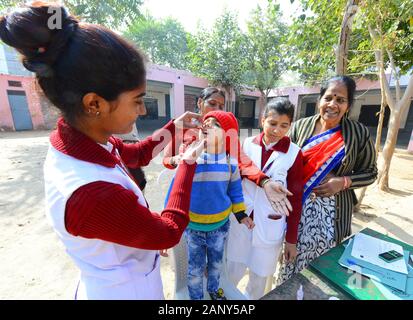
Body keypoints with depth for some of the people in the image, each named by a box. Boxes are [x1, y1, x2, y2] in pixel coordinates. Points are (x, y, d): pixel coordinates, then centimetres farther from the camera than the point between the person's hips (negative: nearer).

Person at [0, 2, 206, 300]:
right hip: (127, 289, -6)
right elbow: (169, 232, -25)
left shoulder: (79, 140, -17)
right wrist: (189, 163, -19)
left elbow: (135, 154, 2)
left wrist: (173, 127, -1)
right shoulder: (94, 194, -41)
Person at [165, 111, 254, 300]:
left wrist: (241, 214, 5)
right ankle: (195, 296, 49)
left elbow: (234, 190, 3)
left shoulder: (230, 162, -10)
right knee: (196, 267, 18)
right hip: (193, 225, -2)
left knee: (216, 262, 26)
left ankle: (214, 288, 57)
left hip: (221, 224, 2)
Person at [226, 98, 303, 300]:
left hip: (270, 226, -1)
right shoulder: (248, 144, -5)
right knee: (232, 272, 18)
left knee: (258, 279, 18)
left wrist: (291, 239, -1)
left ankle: (251, 297, 49)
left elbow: (295, 199, -5)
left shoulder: (294, 154, -10)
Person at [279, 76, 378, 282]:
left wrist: (343, 182, -14)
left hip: (333, 210, 0)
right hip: (298, 206, 1)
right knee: (293, 256, 13)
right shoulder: (300, 126, -2)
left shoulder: (359, 133, -2)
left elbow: (370, 172, 6)